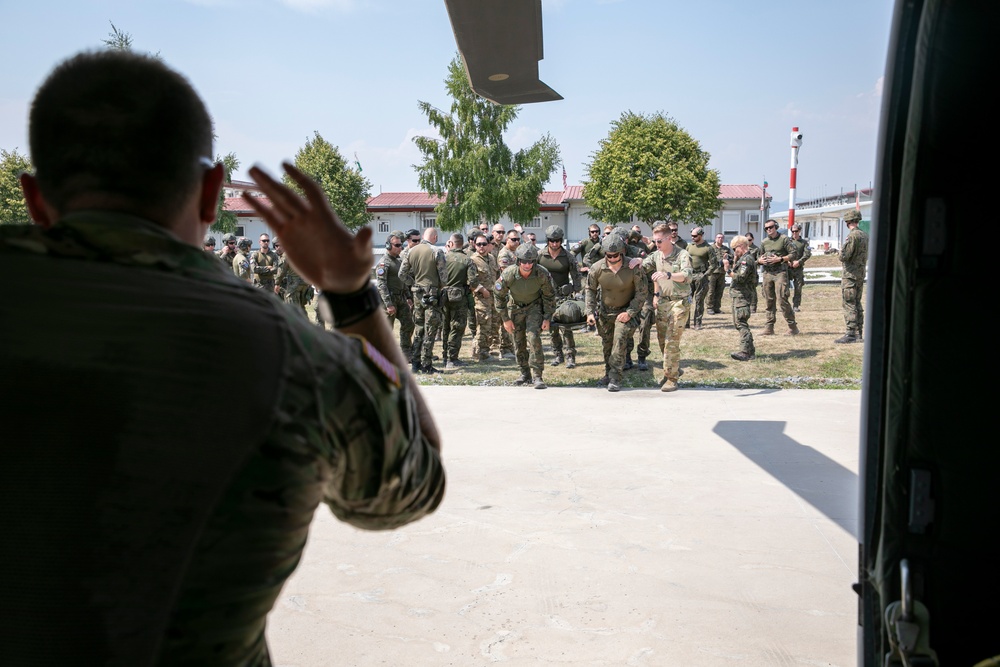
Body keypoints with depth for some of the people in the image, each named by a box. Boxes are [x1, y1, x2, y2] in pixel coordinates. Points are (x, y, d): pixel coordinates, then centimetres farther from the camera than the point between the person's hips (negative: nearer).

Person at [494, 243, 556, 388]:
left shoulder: (542, 275, -27)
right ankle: (525, 374, 23)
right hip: (515, 307, 2)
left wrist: (547, 318, -9)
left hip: (534, 306, -2)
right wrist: (505, 319, -8)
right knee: (518, 342, 6)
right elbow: (499, 296, -12)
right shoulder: (508, 274, -27)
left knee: (534, 338, -18)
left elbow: (549, 296, -9)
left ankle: (537, 376, -14)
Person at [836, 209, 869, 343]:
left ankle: (851, 334, -10)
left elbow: (844, 256, -20)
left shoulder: (852, 236, -17)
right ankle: (858, 333, 18)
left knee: (849, 304, -8)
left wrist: (841, 252, -1)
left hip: (850, 273, -9)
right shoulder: (865, 235, 10)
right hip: (861, 272, 9)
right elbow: (867, 255, 20)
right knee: (858, 304, 14)